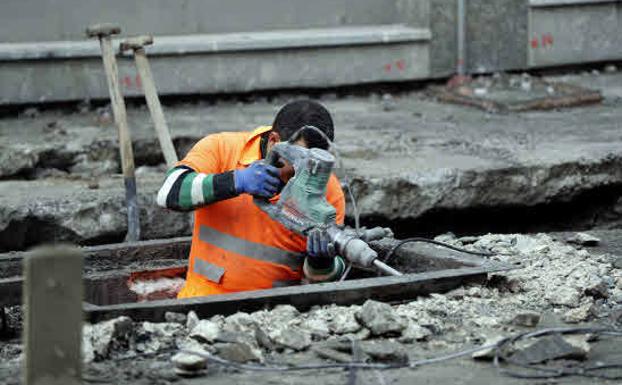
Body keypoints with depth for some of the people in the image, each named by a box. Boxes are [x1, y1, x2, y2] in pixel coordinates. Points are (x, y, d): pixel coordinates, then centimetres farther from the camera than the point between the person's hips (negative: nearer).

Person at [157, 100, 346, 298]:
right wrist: (236, 181, -24)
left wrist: (321, 261, -16)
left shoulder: (329, 190, 0)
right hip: (206, 295, -2)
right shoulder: (221, 147, -2)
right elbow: (169, 192, -16)